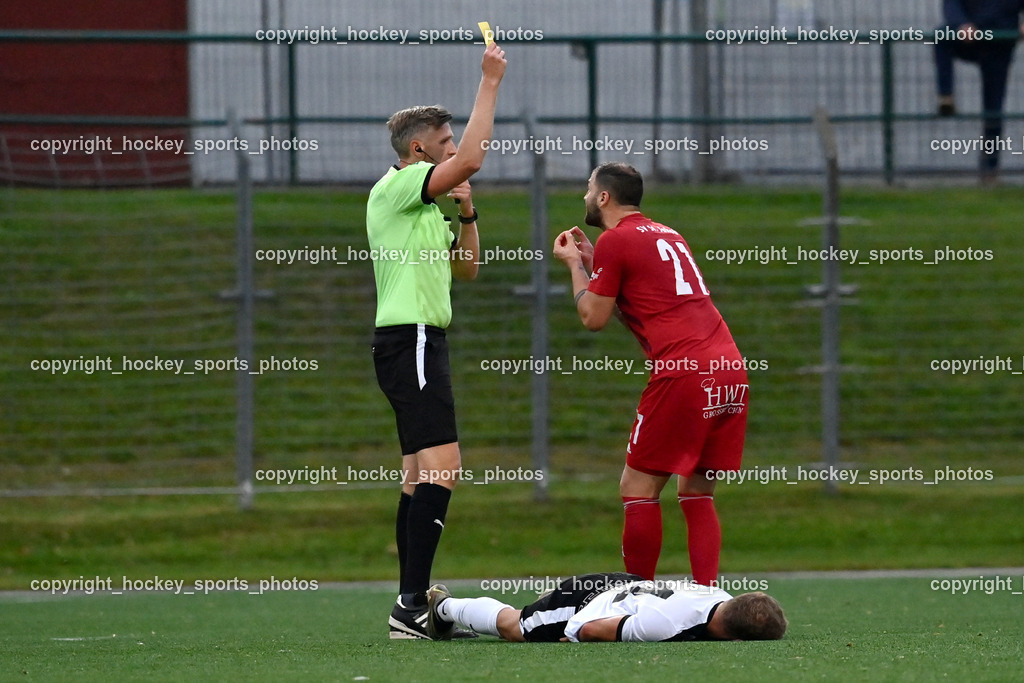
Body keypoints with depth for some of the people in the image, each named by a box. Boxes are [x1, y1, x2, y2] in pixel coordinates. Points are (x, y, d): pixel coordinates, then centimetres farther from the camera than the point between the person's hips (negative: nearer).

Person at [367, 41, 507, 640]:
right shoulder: (396, 188, -9)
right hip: (411, 339, -11)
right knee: (441, 470, -19)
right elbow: (472, 159, -21)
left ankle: (413, 605, 8)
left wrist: (466, 212, 10)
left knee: (422, 477, 8)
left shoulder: (425, 205, 21)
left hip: (420, 342, 11)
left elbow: (466, 267, 25)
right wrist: (491, 82, -15)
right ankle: (411, 604, -25)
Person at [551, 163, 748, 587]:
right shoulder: (667, 235, 24)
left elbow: (593, 318, 1)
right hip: (731, 371, 8)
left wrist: (575, 266, 16)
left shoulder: (615, 240, 0)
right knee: (697, 493, 11)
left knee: (638, 489, 0)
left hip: (683, 373, -8)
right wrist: (593, 262, 32)